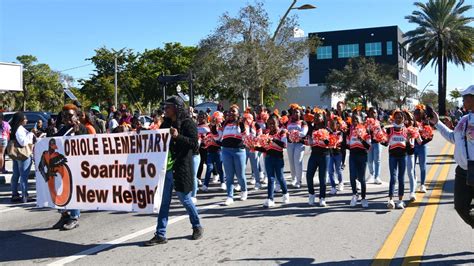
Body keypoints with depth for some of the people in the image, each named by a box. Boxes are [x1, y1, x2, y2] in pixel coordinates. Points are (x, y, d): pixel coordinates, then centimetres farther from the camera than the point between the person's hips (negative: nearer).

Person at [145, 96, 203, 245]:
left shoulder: (188, 123, -7)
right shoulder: (166, 123, 14)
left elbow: (194, 143, -14)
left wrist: (178, 136, -25)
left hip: (181, 168, -6)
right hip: (166, 167, 6)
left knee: (185, 198, 5)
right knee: (164, 201, 5)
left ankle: (197, 227, 27)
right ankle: (160, 235, 9)